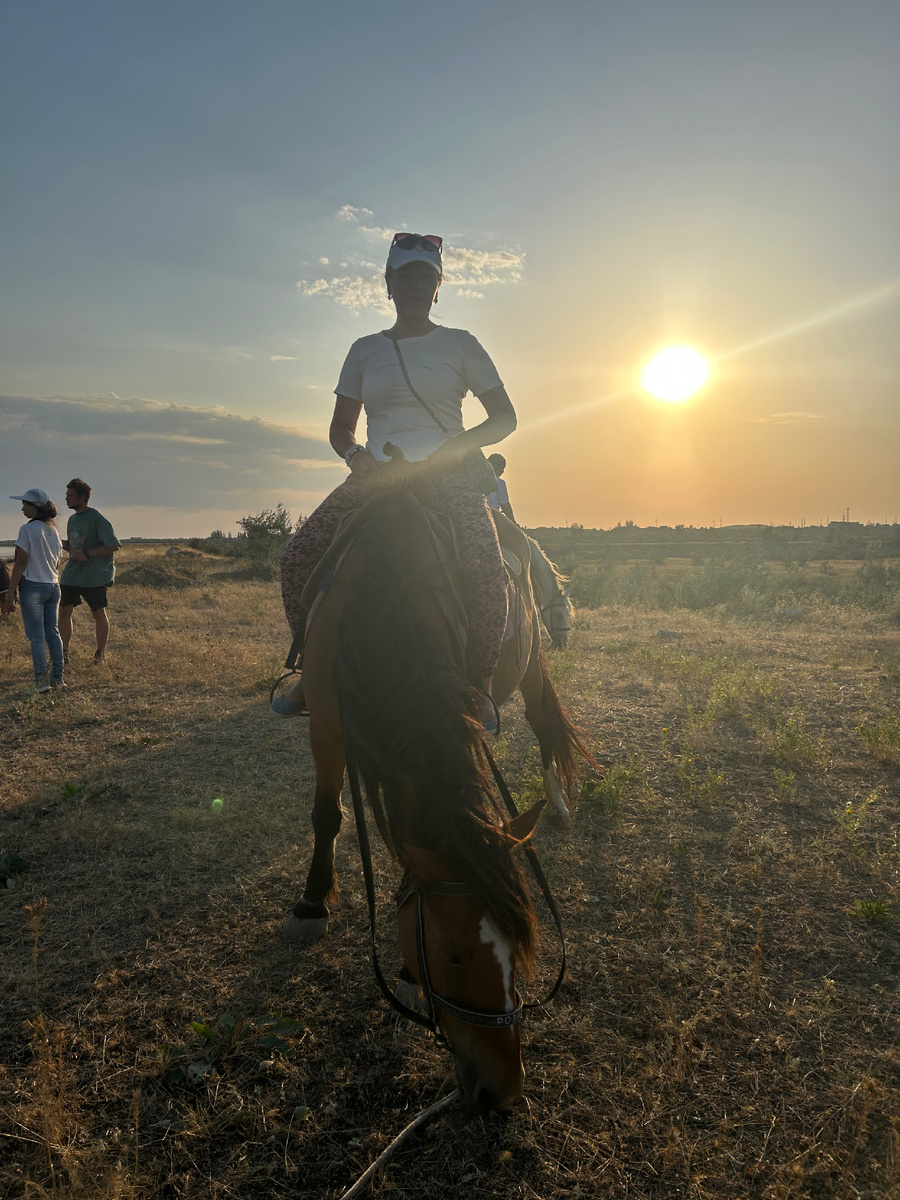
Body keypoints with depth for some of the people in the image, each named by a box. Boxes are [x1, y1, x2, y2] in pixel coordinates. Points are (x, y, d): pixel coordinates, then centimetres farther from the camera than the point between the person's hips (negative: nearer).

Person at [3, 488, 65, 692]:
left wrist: (10, 593, -12)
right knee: (53, 632, 10)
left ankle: (42, 681, 0)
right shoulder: (54, 530, 10)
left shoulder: (28, 529, -12)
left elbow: (20, 563, -14)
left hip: (32, 586, -7)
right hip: (52, 586, 7)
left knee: (36, 635, -2)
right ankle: (57, 677, 13)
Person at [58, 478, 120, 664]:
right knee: (64, 611, 2)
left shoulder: (97, 519, -13)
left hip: (94, 576, -7)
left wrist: (86, 555, -19)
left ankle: (100, 653, 21)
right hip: (71, 574, 7)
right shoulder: (72, 519, 12)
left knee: (98, 613, 6)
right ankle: (64, 653, 11)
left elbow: (113, 546, -18)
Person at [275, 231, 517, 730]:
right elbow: (340, 428, 19)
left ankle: (481, 685, -14)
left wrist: (455, 447, -11)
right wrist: (354, 453, -5)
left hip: (449, 474, -3)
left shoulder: (459, 344, 10)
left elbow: (504, 417, 7)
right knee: (296, 558, -15)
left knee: (486, 569, -32)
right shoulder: (365, 350, 16)